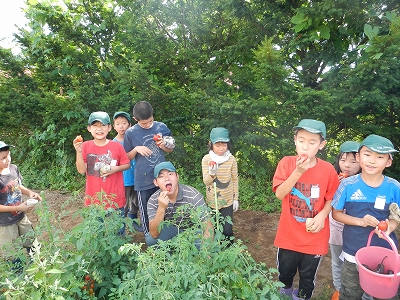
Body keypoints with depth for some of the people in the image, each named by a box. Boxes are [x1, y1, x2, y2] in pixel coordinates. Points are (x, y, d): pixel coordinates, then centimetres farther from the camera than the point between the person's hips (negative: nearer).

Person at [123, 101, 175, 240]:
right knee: (146, 213, 11)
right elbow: (126, 158, 2)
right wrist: (136, 149, -17)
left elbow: (171, 149, 10)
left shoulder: (162, 127, -2)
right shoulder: (131, 133, -6)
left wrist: (163, 146, -12)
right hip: (143, 180, -1)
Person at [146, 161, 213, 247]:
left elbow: (208, 226, -25)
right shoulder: (153, 201, -19)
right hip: (172, 230, 2)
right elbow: (154, 234, -26)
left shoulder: (193, 195, -28)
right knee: (150, 240, -25)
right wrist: (161, 208, -41)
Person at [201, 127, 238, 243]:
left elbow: (235, 180, 0)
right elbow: (206, 181, -11)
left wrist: (236, 198, 2)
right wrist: (211, 173, -32)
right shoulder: (206, 159, -11)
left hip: (227, 201, -1)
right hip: (212, 201, 1)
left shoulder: (231, 159, -9)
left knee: (227, 230, 2)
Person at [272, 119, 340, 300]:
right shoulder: (286, 163, -12)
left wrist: (322, 215, -19)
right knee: (285, 273, 22)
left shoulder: (328, 170, -12)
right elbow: (279, 194, -18)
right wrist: (298, 172, -27)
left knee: (307, 278, 20)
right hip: (288, 235, 1)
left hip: (314, 237, 0)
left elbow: (331, 199, -1)